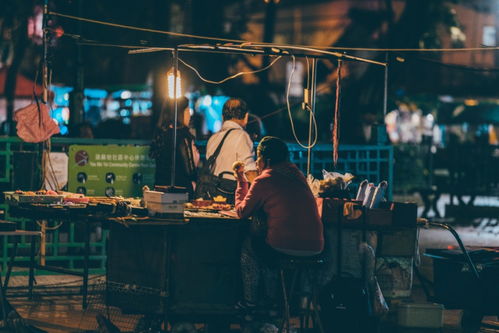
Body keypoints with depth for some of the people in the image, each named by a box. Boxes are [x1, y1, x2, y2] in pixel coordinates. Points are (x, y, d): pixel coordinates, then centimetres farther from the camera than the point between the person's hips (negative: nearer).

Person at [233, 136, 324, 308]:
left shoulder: (263, 181, -5)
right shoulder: (296, 173, 15)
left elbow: (242, 212, 4)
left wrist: (241, 181, 16)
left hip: (285, 248, -7)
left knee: (249, 245, 23)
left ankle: (250, 302, 27)